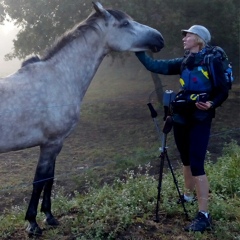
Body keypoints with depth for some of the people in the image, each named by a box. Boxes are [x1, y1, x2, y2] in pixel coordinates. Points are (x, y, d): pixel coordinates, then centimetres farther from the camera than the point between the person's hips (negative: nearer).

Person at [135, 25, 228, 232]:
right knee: (186, 161, 18)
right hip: (181, 117, 7)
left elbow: (223, 91, -8)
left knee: (197, 164, -12)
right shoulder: (183, 63, 10)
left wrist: (212, 104, -26)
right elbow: (154, 65, 9)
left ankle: (204, 215, -8)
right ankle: (188, 196, 38)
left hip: (200, 119, -6)